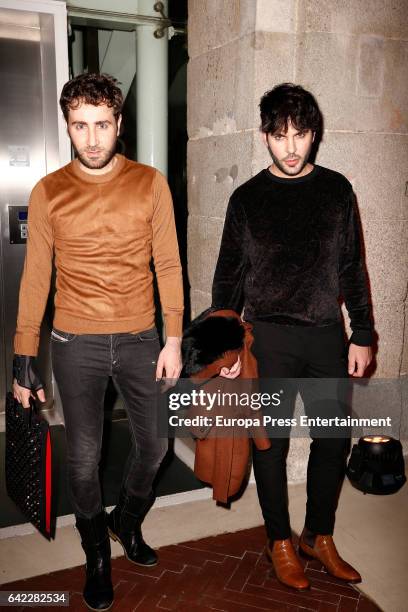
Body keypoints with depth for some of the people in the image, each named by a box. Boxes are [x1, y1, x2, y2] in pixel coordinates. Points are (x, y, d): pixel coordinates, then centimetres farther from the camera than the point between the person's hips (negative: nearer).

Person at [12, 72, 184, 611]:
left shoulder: (150, 184, -2)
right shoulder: (48, 193, -3)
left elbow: (168, 265, 0)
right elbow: (35, 277, 0)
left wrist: (173, 339, -4)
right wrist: (24, 358, 0)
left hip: (140, 339, 1)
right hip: (76, 344, -1)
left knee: (155, 445, 12)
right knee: (84, 458, 8)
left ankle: (128, 523, 42)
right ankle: (97, 555, 35)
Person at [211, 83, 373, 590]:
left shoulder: (336, 189, 5)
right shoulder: (247, 198, 0)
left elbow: (352, 268, 8)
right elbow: (229, 276, 3)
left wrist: (362, 334, 4)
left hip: (327, 335, 2)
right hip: (270, 337, -2)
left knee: (334, 439, 9)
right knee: (271, 442, 6)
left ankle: (319, 537, 30)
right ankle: (280, 541, 27)